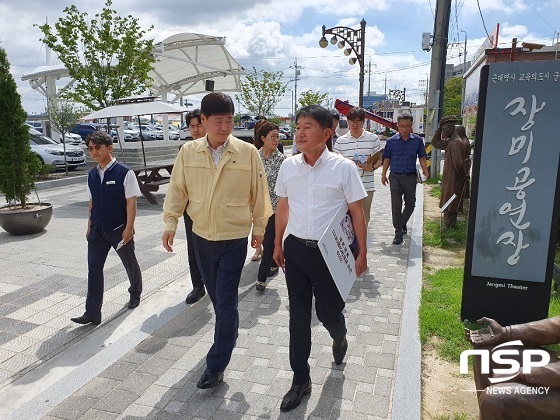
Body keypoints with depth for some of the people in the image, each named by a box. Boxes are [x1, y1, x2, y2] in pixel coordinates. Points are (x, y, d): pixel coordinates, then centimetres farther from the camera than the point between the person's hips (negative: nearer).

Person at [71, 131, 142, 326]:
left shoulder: (124, 173, -14)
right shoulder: (92, 175, 4)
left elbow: (131, 202, -15)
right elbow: (92, 202, 12)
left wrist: (128, 228, -18)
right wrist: (90, 227, 13)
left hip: (119, 230, -5)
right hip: (97, 231, 5)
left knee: (130, 264, 15)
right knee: (93, 268, 0)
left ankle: (135, 293, 42)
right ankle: (92, 313, 5)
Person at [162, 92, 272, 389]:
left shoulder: (248, 153, -10)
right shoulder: (188, 152, -3)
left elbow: (258, 193, -2)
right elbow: (177, 189, 5)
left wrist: (260, 228, 4)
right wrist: (171, 223, 0)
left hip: (234, 238, -3)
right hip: (201, 236, 4)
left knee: (226, 302, -2)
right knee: (217, 297, 20)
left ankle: (216, 365, 12)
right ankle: (229, 332, 47)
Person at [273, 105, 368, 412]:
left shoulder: (343, 167, -10)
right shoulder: (288, 166, 0)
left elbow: (357, 212, -4)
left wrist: (361, 253, -3)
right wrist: (278, 244, 13)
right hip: (295, 249, 3)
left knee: (328, 311, 11)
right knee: (298, 317, 9)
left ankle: (339, 338, 50)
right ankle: (301, 380, 27)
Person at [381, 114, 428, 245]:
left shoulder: (418, 140, 1)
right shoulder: (391, 141, -1)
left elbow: (422, 157, 7)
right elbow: (387, 159, 6)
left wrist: (425, 171, -4)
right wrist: (383, 174, 4)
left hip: (411, 177, 2)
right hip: (395, 176, -1)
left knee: (410, 204, 14)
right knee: (396, 205, -3)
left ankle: (403, 223, 39)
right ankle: (398, 232, 4)